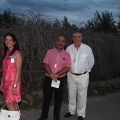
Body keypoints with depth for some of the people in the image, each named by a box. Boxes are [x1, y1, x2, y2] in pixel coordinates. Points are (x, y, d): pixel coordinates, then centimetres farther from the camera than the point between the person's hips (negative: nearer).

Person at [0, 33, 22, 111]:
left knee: (9, 103, -8)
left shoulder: (17, 54, -9)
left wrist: (15, 85, -19)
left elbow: (18, 71, -14)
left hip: (13, 82, -7)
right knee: (13, 103, 9)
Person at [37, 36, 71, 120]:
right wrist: (51, 74, -17)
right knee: (47, 97, 9)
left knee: (59, 98, 9)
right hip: (49, 78, 0)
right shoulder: (50, 52, 1)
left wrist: (57, 74, -18)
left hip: (61, 79, 0)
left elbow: (67, 67, -7)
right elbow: (46, 64, -4)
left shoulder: (67, 55, 0)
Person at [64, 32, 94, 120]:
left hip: (83, 76, -2)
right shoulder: (69, 48, -4)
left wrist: (86, 71, 10)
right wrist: (69, 70, 10)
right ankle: (71, 111, 33)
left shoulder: (87, 49, -9)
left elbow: (91, 62, 4)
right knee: (71, 94, 15)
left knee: (82, 96, 7)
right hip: (71, 75, 2)